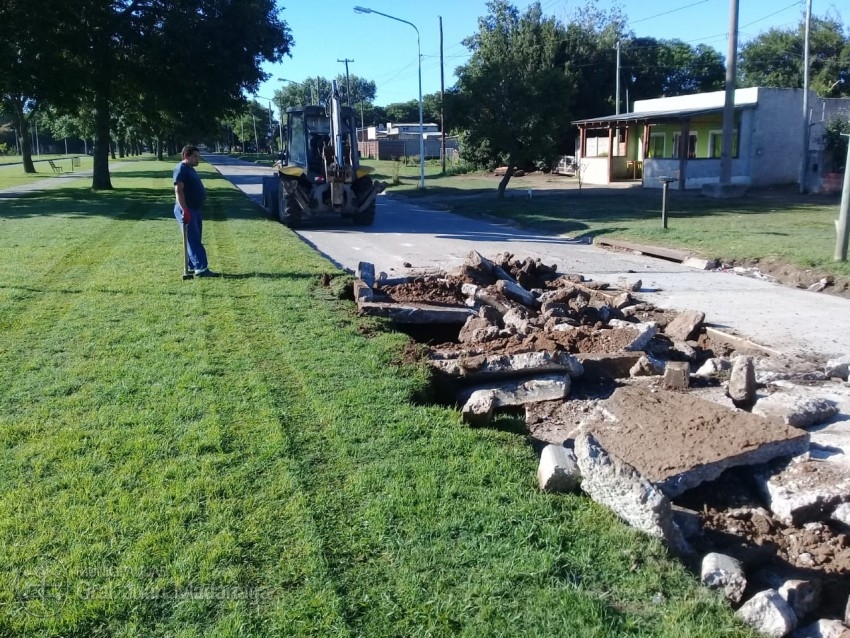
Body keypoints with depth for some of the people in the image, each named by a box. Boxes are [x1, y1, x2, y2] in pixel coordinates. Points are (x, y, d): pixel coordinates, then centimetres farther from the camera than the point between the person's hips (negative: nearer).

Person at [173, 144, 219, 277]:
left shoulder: (190, 169, 18)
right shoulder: (181, 169, -14)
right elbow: (178, 190, -23)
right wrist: (184, 210, -29)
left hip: (195, 208, 10)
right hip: (186, 209, -10)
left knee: (195, 240, 12)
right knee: (193, 240, -11)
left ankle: (193, 267, 19)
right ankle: (201, 268, -14)